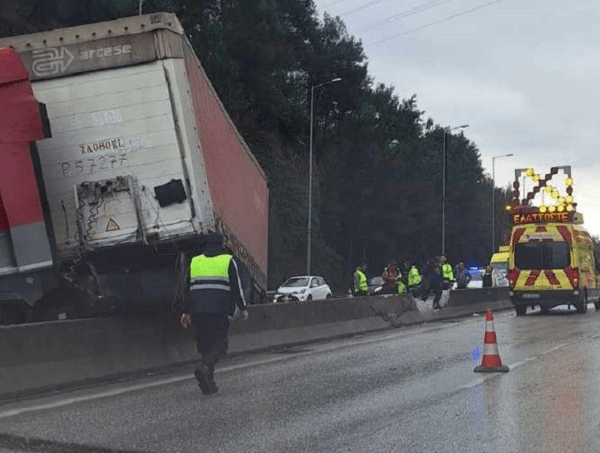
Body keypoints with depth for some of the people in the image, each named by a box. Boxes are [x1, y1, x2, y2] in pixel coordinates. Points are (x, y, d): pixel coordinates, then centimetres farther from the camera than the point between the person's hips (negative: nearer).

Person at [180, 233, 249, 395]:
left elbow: (190, 288, 15)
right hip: (220, 310, -4)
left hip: (198, 310, 4)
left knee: (205, 342, 10)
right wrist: (242, 308, 6)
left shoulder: (195, 261, 15)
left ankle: (208, 382, 6)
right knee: (219, 342, -1)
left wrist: (187, 312, 18)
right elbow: (236, 286, -1)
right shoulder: (228, 261, 2)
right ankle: (205, 367, -28)